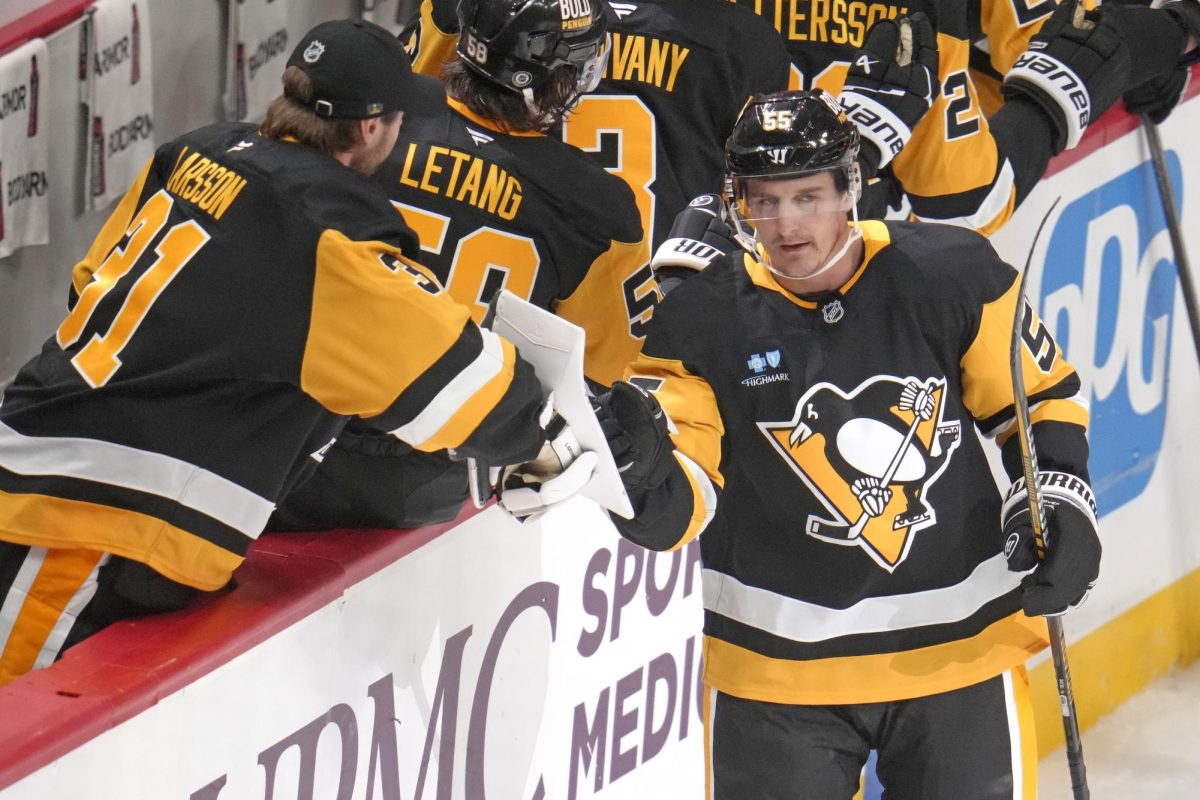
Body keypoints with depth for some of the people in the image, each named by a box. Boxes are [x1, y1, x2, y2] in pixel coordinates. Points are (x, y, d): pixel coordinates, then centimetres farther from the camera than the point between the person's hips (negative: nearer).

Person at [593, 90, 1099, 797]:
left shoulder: (951, 275, -7)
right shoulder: (705, 320, -7)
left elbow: (1041, 399, 7)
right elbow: (683, 502, -9)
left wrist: (1057, 500, -7)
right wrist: (643, 477, -30)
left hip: (960, 643, 0)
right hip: (777, 661, 0)